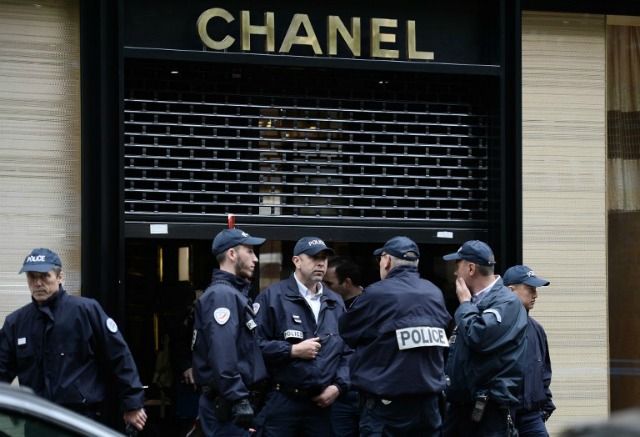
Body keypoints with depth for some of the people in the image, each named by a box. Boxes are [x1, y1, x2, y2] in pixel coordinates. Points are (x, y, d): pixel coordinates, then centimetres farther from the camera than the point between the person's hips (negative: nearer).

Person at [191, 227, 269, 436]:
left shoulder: (235, 293, 19)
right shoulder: (222, 295, -14)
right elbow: (223, 356, -24)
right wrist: (239, 400, -27)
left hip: (229, 402, 10)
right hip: (226, 403, -10)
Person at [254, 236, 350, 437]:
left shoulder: (335, 303, 15)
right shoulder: (273, 297, -4)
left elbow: (347, 351, 15)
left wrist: (339, 386, 2)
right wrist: (293, 351, -14)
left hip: (321, 404, 5)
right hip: (281, 403, -5)